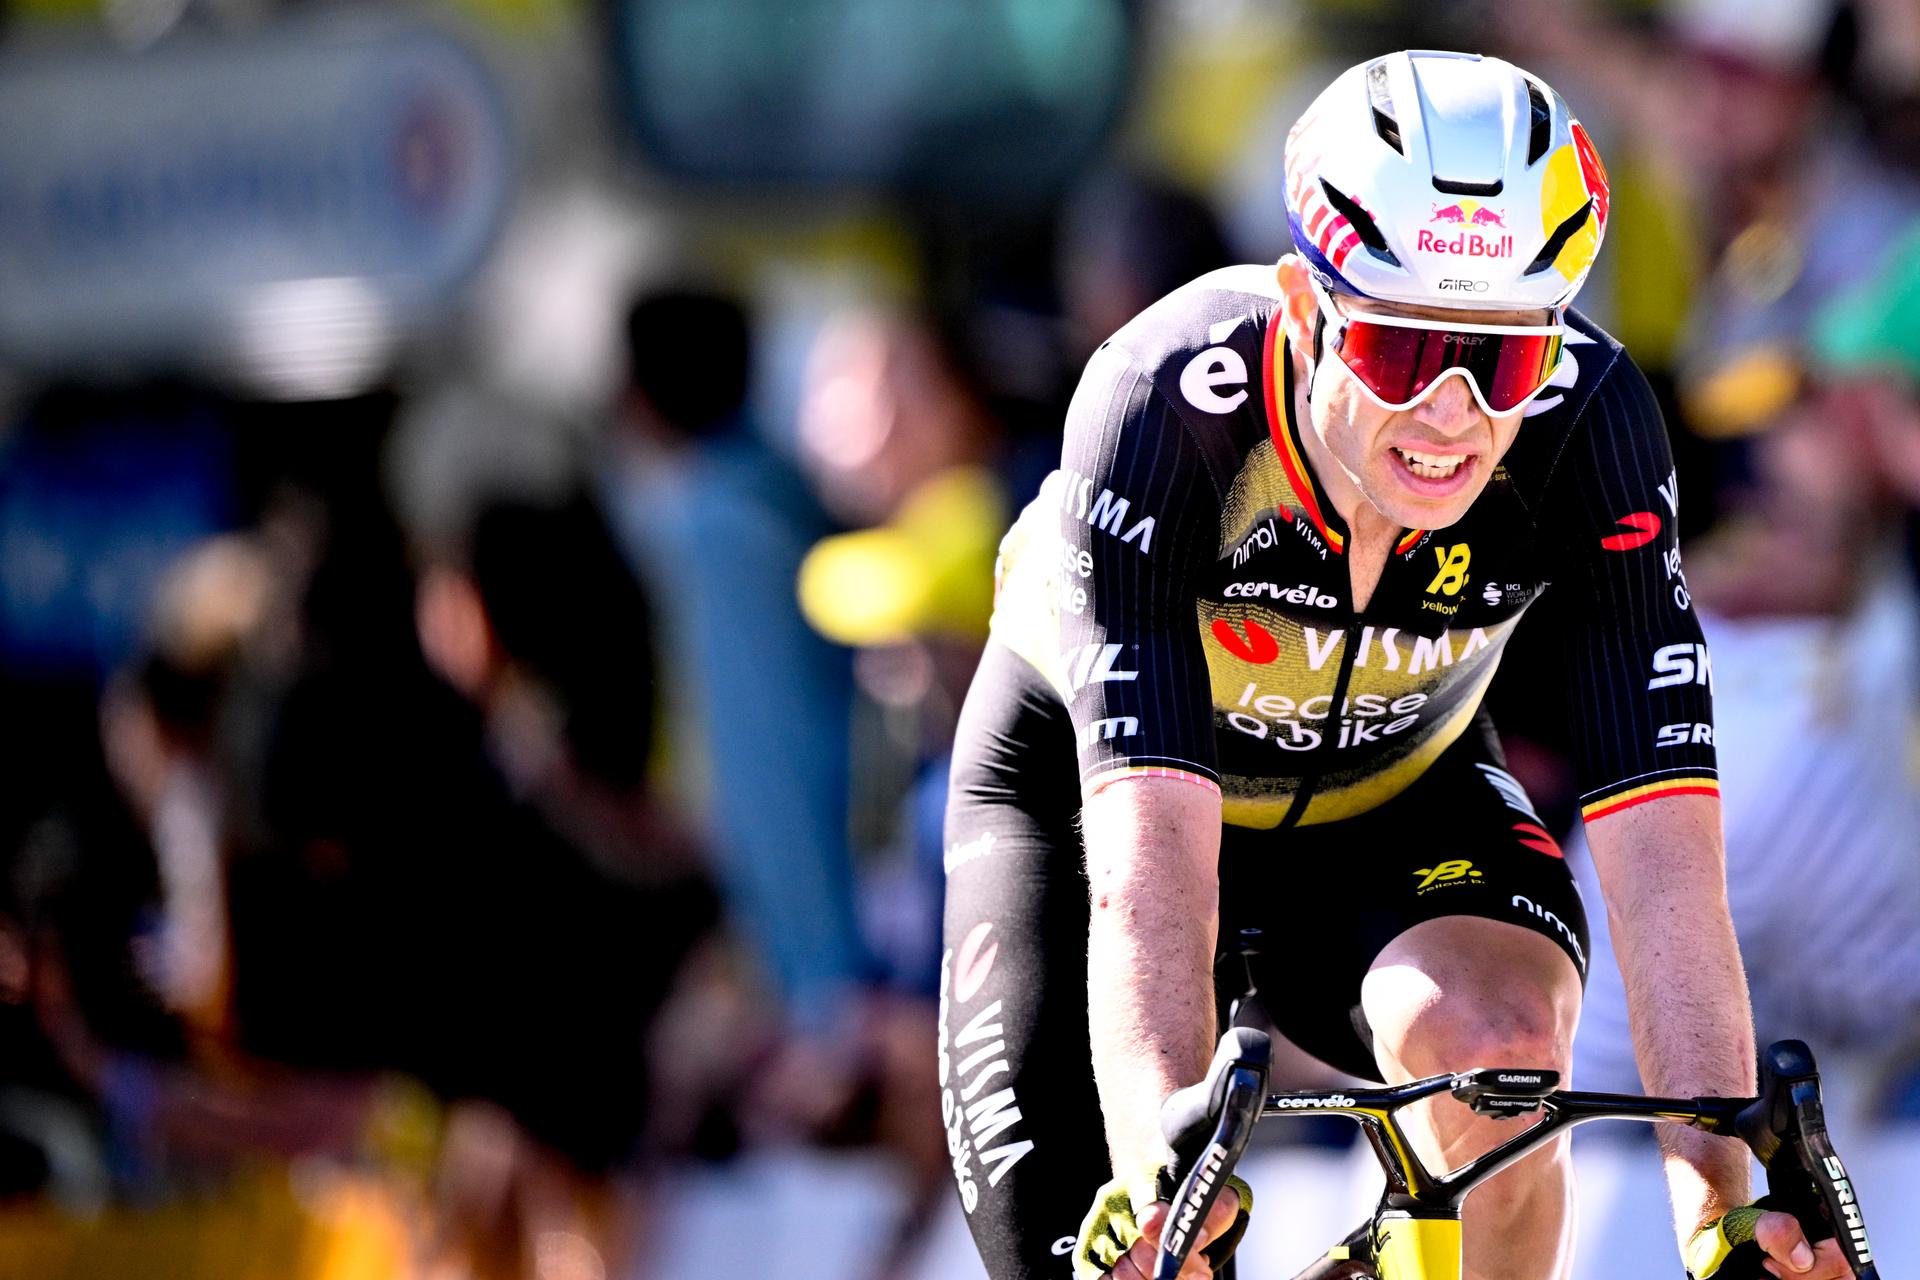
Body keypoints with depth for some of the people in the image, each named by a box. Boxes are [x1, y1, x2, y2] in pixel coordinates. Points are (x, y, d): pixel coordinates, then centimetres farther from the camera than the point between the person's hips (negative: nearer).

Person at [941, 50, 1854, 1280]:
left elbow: (1660, 843, -35)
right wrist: (1162, 1180, -58)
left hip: (1390, 788, 1)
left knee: (1497, 1036, -31)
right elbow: (1149, 855, -44)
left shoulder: (1589, 424, -31)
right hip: (1094, 772, -1)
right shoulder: (1166, 405, -37)